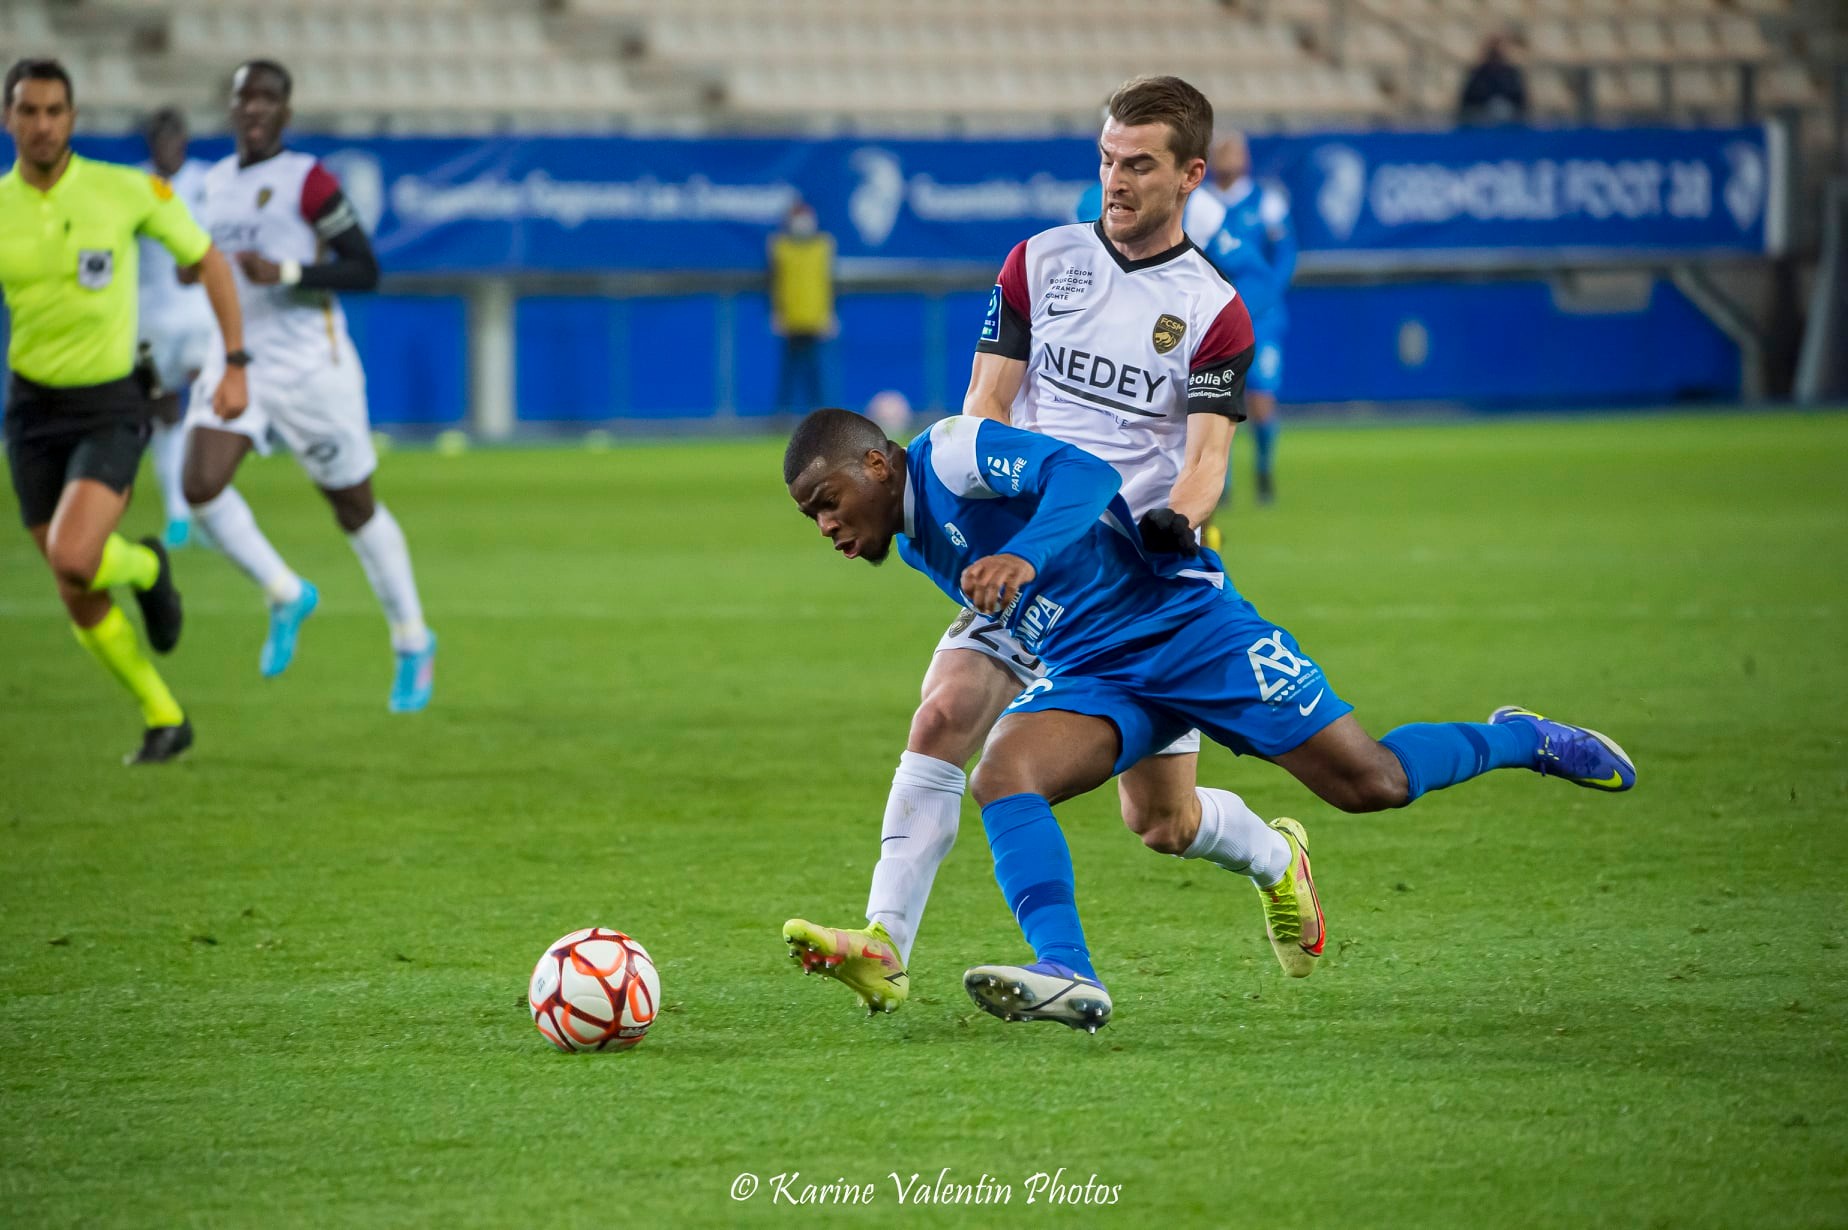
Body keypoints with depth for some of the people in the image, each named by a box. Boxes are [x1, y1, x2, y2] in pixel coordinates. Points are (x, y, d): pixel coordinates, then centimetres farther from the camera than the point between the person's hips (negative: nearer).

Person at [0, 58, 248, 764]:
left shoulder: (126, 190, -9)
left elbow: (207, 261, 4)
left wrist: (235, 366, -1)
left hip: (110, 406, -3)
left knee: (73, 558, -27)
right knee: (81, 603, 5)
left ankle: (144, 566, 8)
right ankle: (165, 721, 25)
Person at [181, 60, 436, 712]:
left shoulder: (307, 180, -10)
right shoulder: (218, 181, 11)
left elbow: (365, 270, -13)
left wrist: (285, 274, -24)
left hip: (310, 365, -5)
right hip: (237, 361, 5)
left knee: (354, 508, 7)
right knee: (201, 487, -17)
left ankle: (413, 645, 24)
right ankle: (286, 596, 6)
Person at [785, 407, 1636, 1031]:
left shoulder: (952, 453, -12)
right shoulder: (915, 548, 15)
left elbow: (1084, 473, -29)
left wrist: (1023, 557, -43)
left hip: (1178, 619, -8)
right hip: (1090, 680, 8)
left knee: (1367, 782, -8)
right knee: (1001, 776, -23)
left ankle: (1519, 740, 20)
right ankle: (1067, 976, -37)